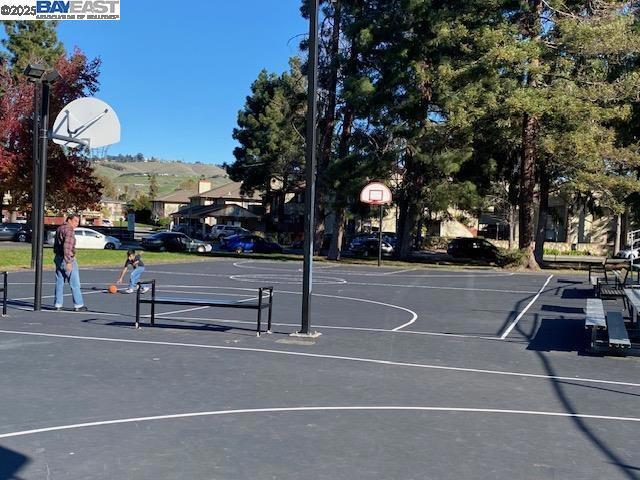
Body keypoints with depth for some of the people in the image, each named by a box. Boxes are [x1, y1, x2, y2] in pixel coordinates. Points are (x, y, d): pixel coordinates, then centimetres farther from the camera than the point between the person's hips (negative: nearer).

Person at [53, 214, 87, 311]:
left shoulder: (59, 228, 14)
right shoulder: (69, 230, -16)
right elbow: (67, 247, -26)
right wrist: (68, 262, -28)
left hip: (58, 258, 9)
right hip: (67, 259, -9)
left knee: (59, 282, 12)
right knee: (75, 283, -2)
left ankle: (58, 304, 14)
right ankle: (78, 305, 1)